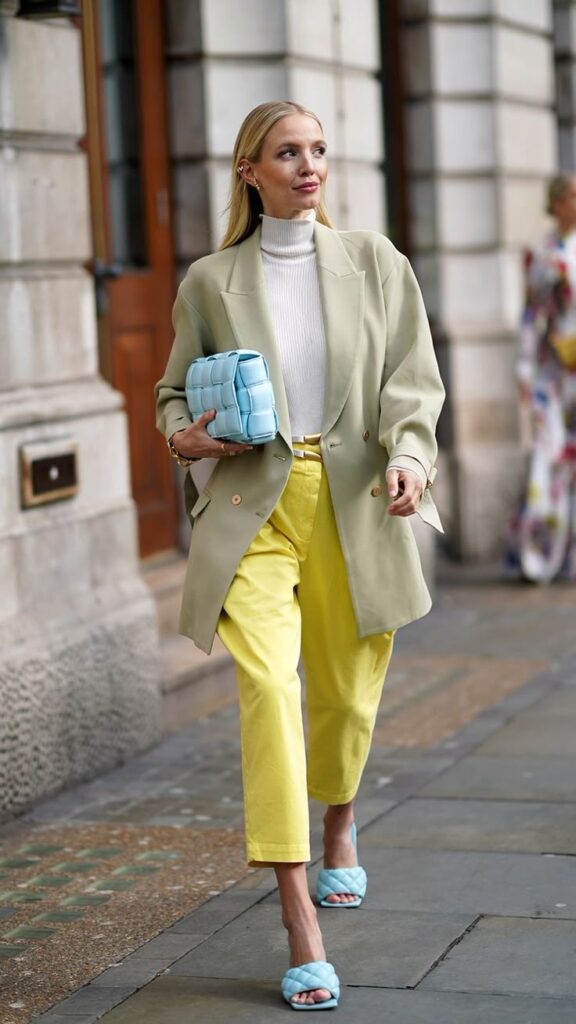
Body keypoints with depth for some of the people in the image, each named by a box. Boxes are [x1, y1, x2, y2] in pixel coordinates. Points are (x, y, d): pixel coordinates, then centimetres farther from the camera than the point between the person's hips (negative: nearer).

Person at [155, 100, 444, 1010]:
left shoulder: (373, 262, 7)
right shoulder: (210, 281, 5)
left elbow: (413, 378, 3)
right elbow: (175, 390, 16)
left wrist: (407, 454, -16)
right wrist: (185, 434, -7)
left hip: (356, 506, 2)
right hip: (253, 508, -1)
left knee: (348, 695, 12)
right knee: (267, 686, -19)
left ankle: (339, 829, 46)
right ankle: (300, 922, -18)